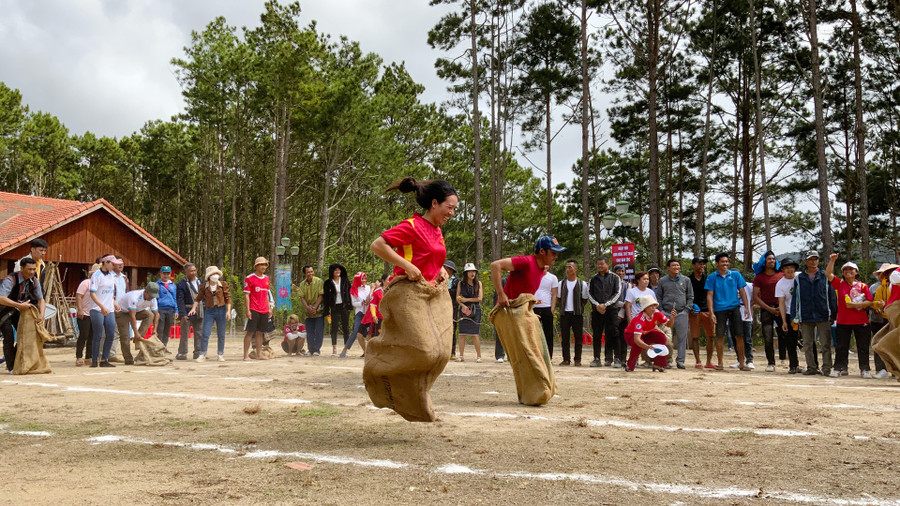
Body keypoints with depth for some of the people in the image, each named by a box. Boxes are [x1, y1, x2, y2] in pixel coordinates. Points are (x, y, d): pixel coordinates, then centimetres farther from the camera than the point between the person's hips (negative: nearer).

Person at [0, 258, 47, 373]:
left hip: (17, 311, 6)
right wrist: (20, 305, -45)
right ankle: (11, 367, -4)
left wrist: (41, 314, -24)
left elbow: (40, 299, -5)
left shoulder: (34, 281, -10)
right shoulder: (10, 279, -31)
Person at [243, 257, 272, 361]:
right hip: (254, 310, -6)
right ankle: (246, 355, -2)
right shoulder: (249, 278, -6)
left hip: (264, 310, 6)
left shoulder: (266, 278, 14)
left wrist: (269, 308, 16)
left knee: (260, 332, 9)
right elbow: (246, 295, -8)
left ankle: (259, 354, 16)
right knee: (250, 332, -5)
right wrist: (247, 310, -13)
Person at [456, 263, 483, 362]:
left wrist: (467, 299, -5)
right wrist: (463, 305, -12)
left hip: (475, 310, -1)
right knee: (462, 333, -1)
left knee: (475, 334, -6)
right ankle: (461, 355, 6)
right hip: (464, 310, 1)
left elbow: (479, 298, -1)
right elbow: (457, 298, 5)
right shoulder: (461, 284, 7)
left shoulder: (478, 284, 4)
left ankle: (478, 356, 0)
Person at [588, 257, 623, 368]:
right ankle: (596, 358, 6)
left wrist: (605, 304, -10)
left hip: (611, 310, -2)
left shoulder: (615, 278, 8)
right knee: (597, 336, 2)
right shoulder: (593, 279, 15)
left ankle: (609, 358, -2)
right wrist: (597, 305, -8)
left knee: (611, 335, -6)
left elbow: (617, 293, -1)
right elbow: (589, 293, 8)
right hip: (596, 310, 2)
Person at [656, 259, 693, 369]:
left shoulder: (686, 280, 11)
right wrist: (661, 311, 2)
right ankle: (667, 360, 8)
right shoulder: (662, 281, 10)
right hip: (666, 313, 0)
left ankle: (680, 361, 5)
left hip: (682, 313, 0)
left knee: (682, 338, 0)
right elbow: (658, 298, 13)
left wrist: (686, 309, 1)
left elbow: (690, 297, 13)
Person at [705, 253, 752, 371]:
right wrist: (711, 313, -7)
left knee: (739, 336, -1)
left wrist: (746, 307, 0)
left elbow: (742, 292, 10)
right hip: (720, 309, -1)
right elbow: (709, 295, 1)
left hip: (734, 308, 1)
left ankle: (741, 363, 7)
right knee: (720, 337, 1)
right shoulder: (712, 277, 4)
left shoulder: (736, 275, 9)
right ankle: (720, 363, 11)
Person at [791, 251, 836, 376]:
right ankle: (811, 367, 13)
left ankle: (826, 368, 1)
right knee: (808, 344, 6)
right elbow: (794, 298, 9)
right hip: (805, 317, 2)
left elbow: (832, 296, 7)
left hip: (823, 316, -2)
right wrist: (794, 316, 2)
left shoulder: (825, 277, 7)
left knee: (825, 344, -3)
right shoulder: (799, 279, 10)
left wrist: (833, 314, 1)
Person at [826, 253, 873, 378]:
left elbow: (869, 302, -1)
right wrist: (832, 260, -14)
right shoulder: (840, 284, 6)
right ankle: (840, 368, 12)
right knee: (841, 347, 4)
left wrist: (855, 304, -14)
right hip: (843, 321, 1)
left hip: (861, 322, -1)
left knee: (863, 347, 3)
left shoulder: (863, 286, 4)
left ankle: (864, 370, 12)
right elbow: (828, 274, -6)